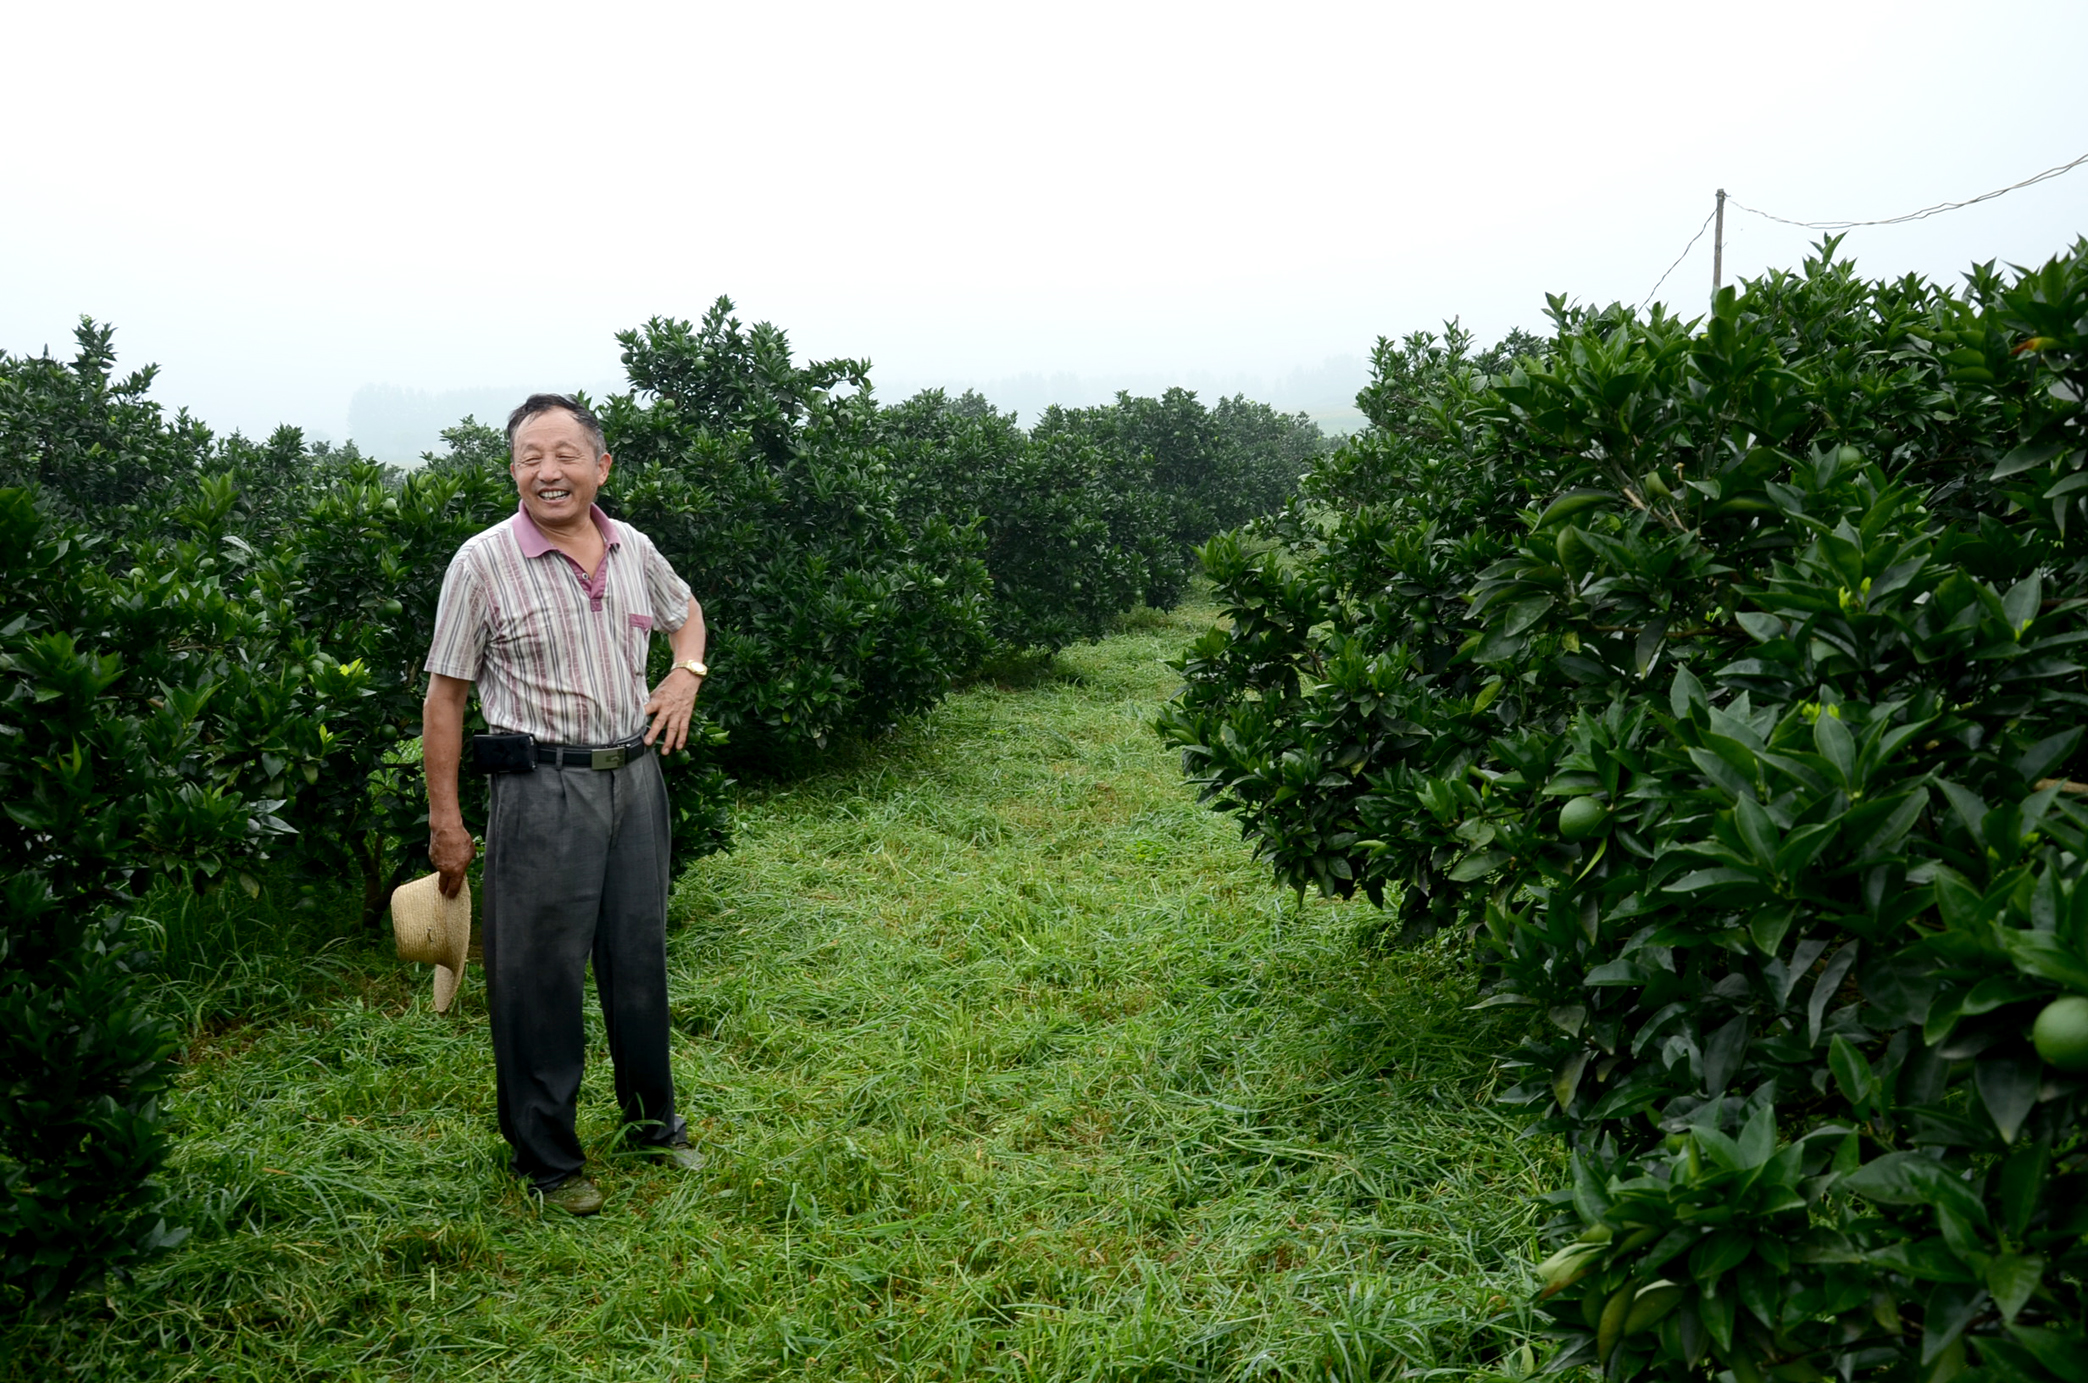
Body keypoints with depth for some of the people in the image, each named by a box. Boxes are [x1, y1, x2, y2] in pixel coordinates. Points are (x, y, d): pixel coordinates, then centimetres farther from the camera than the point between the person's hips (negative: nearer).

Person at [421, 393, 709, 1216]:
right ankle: (546, 1156, 20)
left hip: (636, 777, 5)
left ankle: (654, 1119, 34)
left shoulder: (633, 550, 4)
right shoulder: (484, 562, -10)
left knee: (640, 957, 15)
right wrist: (445, 822, -7)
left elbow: (686, 610, 26)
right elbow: (445, 696, -6)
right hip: (543, 789, -4)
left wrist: (687, 673, 4)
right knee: (540, 976, 2)